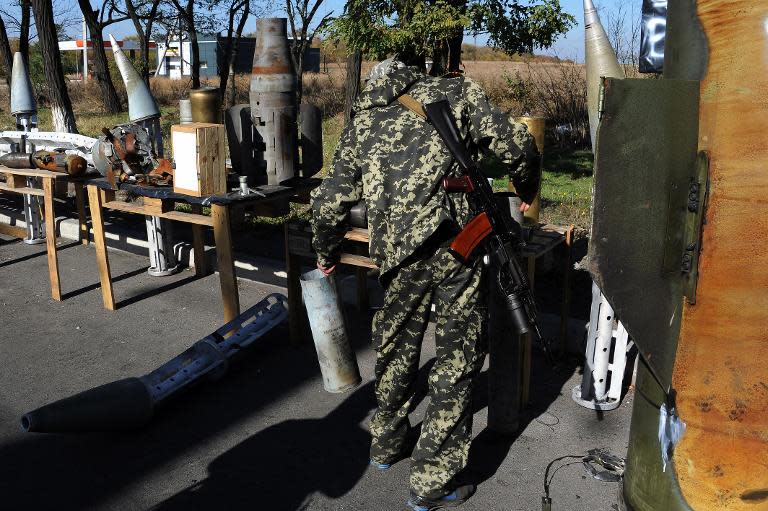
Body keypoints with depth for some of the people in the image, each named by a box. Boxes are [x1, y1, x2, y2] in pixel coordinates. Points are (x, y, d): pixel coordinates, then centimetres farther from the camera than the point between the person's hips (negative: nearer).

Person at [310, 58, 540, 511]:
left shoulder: (361, 123, 19)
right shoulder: (454, 92, 11)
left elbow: (329, 202, 16)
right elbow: (516, 146, 0)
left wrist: (327, 254, 33)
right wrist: (527, 193, 19)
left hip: (396, 253, 4)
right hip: (456, 243, -3)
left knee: (396, 346, 23)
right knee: (458, 357, 8)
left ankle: (388, 444, 42)